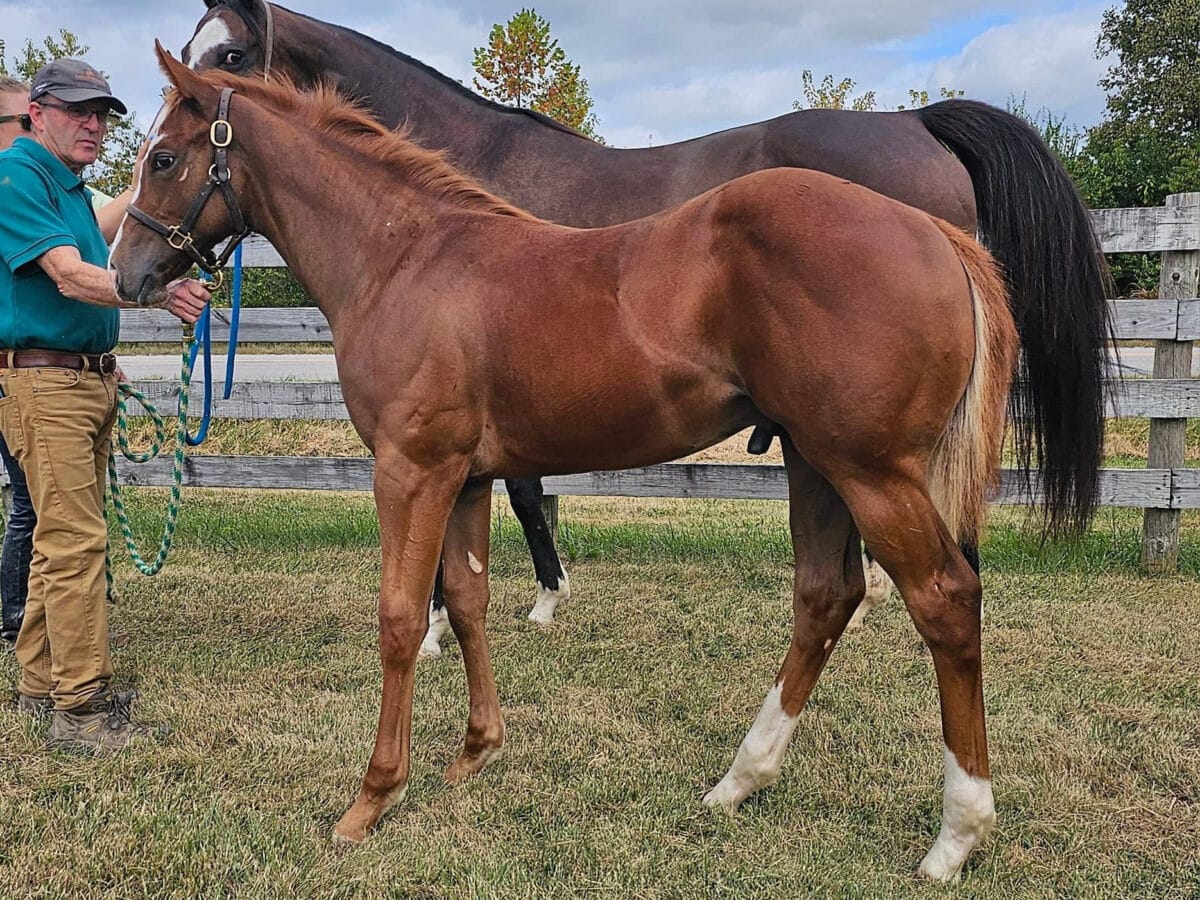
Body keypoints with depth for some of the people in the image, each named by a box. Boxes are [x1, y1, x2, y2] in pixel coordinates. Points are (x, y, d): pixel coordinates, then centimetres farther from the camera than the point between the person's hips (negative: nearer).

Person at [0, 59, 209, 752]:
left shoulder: (74, 189, 18)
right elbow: (69, 277, -22)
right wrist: (161, 292, -34)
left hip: (89, 378, 10)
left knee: (66, 536, 12)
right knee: (75, 540, -11)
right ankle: (82, 707, -7)